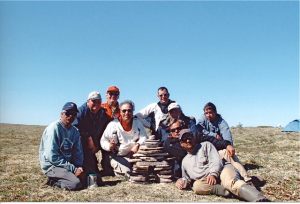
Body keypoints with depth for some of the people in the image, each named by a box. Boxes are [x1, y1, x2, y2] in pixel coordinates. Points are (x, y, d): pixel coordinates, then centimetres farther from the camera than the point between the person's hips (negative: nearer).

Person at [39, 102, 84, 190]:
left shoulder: (75, 131, 5)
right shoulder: (54, 128, -16)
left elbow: (78, 152, 9)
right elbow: (52, 156, -22)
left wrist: (79, 166, -11)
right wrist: (73, 169, -22)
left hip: (68, 163, 7)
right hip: (52, 165, -7)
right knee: (76, 184, -26)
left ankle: (58, 179, 7)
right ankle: (53, 181, 0)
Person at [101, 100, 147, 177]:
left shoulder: (137, 122, 2)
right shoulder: (113, 125, -11)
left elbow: (143, 137, 1)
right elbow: (103, 141, -7)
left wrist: (138, 145, -19)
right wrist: (109, 146, -29)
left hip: (134, 155, 4)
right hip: (118, 157, -3)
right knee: (126, 171, -25)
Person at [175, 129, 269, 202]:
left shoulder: (206, 145, 13)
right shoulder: (185, 161, 25)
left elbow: (216, 161, -1)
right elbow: (187, 178, 31)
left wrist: (213, 174, -20)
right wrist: (182, 181, 6)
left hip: (220, 171, -3)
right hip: (205, 181, 4)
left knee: (230, 181, -38)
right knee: (197, 185, -30)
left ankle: (259, 200, -59)